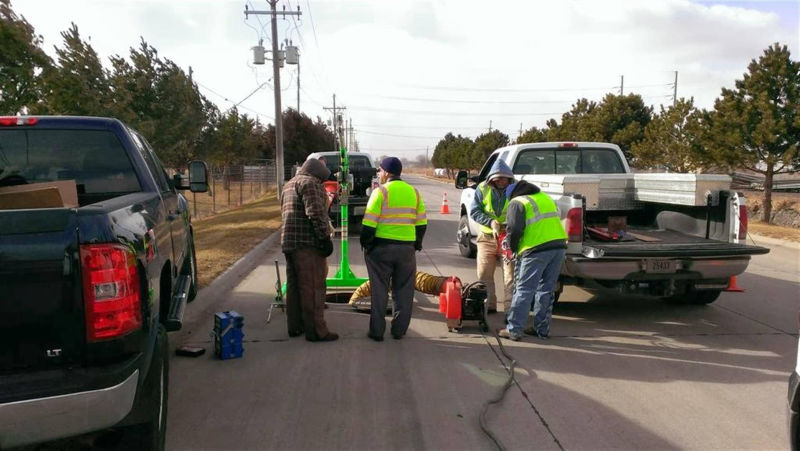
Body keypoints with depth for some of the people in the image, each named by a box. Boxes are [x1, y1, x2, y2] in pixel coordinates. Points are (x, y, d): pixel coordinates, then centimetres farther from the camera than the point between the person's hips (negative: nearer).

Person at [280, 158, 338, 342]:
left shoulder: (288, 185, 23)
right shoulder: (309, 182, -8)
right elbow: (315, 213, -19)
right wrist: (325, 238, -18)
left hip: (288, 243, 10)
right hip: (307, 243, -9)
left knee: (294, 286, 15)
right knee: (313, 287, -5)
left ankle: (294, 326, 24)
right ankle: (316, 331, -2)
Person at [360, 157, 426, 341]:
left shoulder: (381, 192, -8)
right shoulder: (413, 192, 7)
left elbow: (369, 223, -12)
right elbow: (422, 223, 9)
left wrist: (365, 243, 0)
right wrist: (417, 244, 17)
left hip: (381, 247, -3)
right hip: (407, 248, 4)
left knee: (379, 291, 6)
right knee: (403, 291, 13)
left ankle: (377, 331, 11)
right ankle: (399, 330, 17)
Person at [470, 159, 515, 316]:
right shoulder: (482, 189, -3)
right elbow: (474, 211, -5)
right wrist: (491, 222, -21)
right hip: (487, 237, 2)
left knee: (510, 276, -3)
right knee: (484, 274, 8)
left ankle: (510, 310, 2)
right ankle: (489, 305, 24)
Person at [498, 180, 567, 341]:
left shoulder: (517, 203, 1)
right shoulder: (545, 198, 24)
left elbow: (514, 229, -10)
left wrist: (513, 248, 7)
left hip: (536, 250, -7)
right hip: (559, 247, 7)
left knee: (524, 290, 0)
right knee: (546, 290, 15)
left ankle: (514, 330, 3)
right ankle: (542, 330, 21)